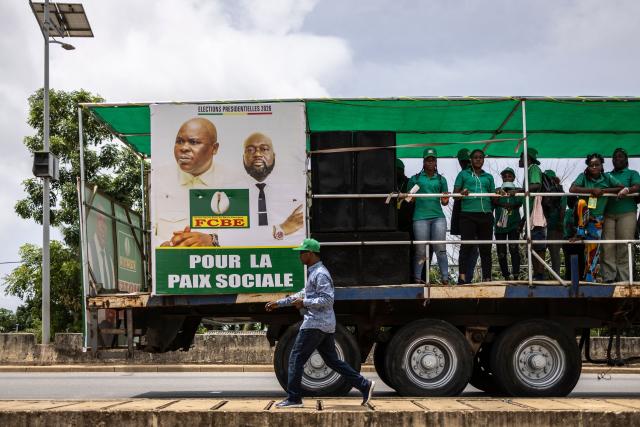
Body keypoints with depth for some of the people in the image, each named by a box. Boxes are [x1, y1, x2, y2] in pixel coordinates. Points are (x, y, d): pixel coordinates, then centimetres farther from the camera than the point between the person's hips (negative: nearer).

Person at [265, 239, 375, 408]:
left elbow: (327, 300, -22)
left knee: (296, 358, -4)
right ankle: (364, 385, 9)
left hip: (315, 324, -10)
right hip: (326, 325, 10)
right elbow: (303, 294, 29)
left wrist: (304, 303, -17)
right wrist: (279, 303, 27)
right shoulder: (313, 273, 20)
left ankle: (293, 398, -2)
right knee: (332, 360, 12)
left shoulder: (320, 274, -14)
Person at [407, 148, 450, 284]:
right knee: (421, 251, -2)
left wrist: (445, 201, -5)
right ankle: (417, 280, 5)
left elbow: (444, 202, 18)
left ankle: (445, 279, -5)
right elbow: (410, 199, 13)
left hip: (438, 216, 2)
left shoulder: (441, 179, 16)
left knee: (440, 249, -5)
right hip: (420, 217, -2)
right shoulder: (415, 179, 11)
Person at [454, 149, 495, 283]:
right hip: (468, 214, -3)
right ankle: (463, 279, -10)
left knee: (486, 248, 3)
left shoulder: (488, 177, 21)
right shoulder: (463, 174, 13)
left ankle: (487, 278, 6)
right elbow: (455, 193, 6)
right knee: (467, 247, -9)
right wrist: (462, 193, -16)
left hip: (486, 215, 3)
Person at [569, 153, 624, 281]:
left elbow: (623, 188, -7)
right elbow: (572, 189, -23)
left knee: (593, 249, 1)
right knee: (581, 202, -35)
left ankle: (590, 277, 11)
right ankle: (581, 232, -20)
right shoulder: (583, 177, -9)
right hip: (583, 216, -2)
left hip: (596, 219, 2)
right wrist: (592, 190, -27)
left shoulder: (607, 178, -2)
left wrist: (604, 190, -18)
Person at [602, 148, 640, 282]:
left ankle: (623, 279, -8)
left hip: (626, 213, -3)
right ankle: (609, 277, -6)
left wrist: (627, 190, -27)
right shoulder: (607, 176, 23)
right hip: (608, 214, 3)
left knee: (624, 247, -8)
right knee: (607, 247, -6)